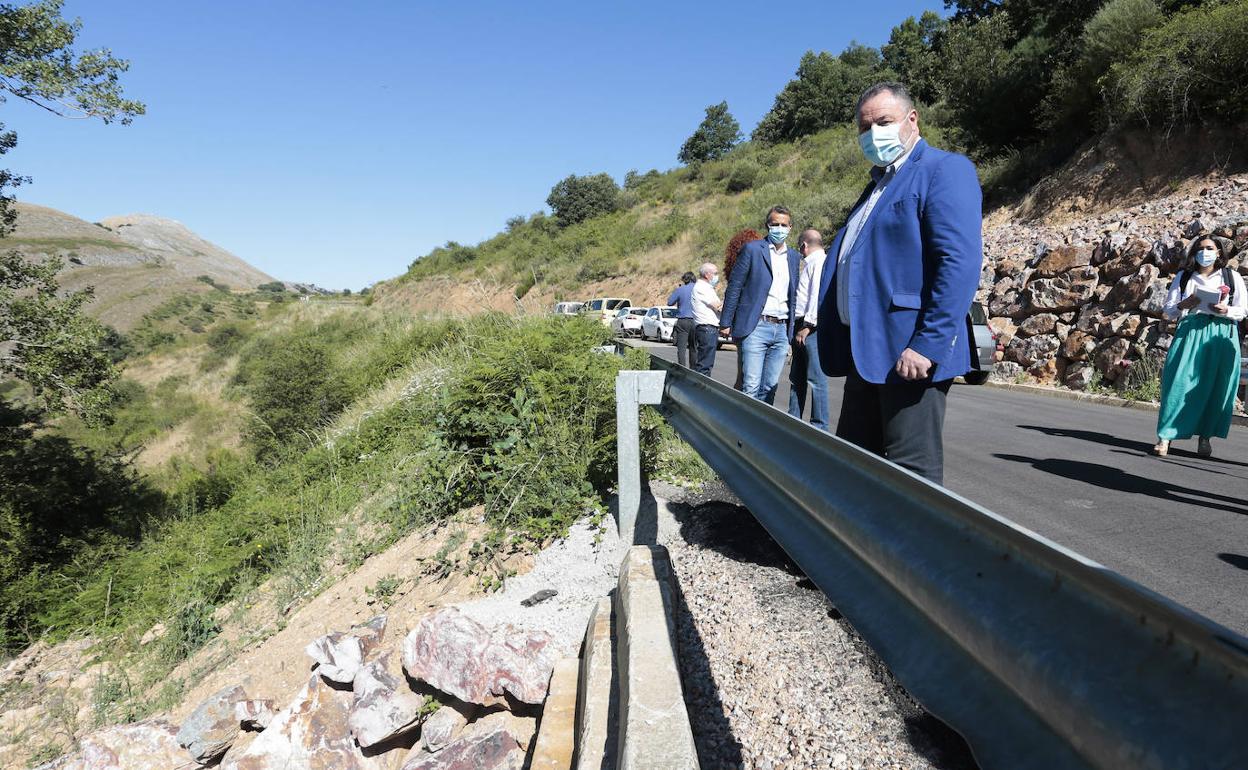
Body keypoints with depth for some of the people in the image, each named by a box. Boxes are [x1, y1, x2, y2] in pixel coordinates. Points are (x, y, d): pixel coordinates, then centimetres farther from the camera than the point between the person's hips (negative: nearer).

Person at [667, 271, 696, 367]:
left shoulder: (680, 289, -5)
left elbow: (670, 302, 3)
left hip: (683, 321, -2)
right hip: (695, 321, 3)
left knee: (681, 348, 0)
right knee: (693, 347, 12)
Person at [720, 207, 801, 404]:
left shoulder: (794, 256, 16)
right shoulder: (752, 249, 1)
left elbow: (793, 295, 19)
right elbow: (734, 287, -2)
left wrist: (792, 330, 15)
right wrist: (725, 323, -6)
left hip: (782, 330, 5)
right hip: (755, 328, -5)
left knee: (770, 386, 7)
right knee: (751, 386, -9)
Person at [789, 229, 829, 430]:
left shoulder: (819, 262, -7)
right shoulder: (809, 264, 23)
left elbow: (818, 296, -17)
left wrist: (807, 326, -19)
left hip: (813, 328, -10)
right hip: (802, 326, 10)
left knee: (816, 379, -7)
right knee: (797, 378, 13)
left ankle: (819, 426, -2)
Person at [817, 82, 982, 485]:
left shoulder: (943, 169, -5)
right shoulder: (879, 183, 22)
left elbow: (961, 263, -17)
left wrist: (928, 344, -24)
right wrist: (847, 346, 16)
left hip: (910, 352, -9)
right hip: (868, 353, 9)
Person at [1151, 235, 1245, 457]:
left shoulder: (1232, 277, 12)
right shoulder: (1183, 277, 13)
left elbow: (1243, 310, 10)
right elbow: (1168, 310, 11)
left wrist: (1225, 310, -11)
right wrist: (1183, 305, -11)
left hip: (1222, 334, 1)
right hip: (1190, 332, -1)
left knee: (1215, 387, -2)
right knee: (1180, 382, -11)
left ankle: (1204, 438, 7)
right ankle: (1165, 437, -14)